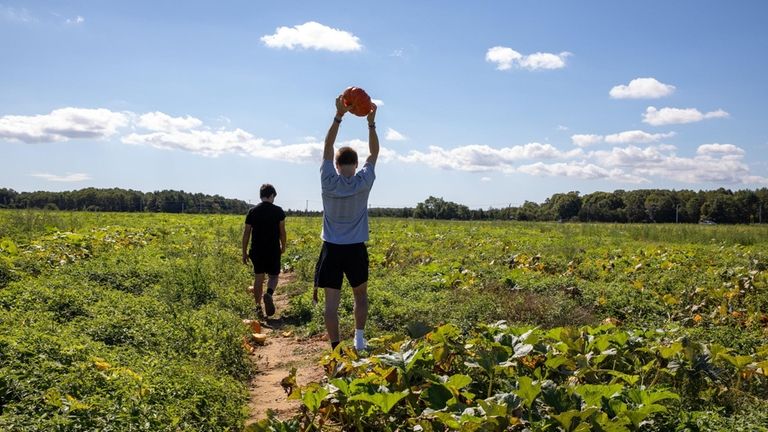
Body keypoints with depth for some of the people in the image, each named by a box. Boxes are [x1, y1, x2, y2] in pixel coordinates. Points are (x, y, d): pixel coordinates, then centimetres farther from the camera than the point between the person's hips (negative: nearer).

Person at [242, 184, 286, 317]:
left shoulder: (252, 211, 1)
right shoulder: (278, 211, -5)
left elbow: (246, 233, 2)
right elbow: (282, 231, -2)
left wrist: (244, 252, 8)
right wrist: (283, 246, 14)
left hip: (257, 251, 2)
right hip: (273, 250, -2)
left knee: (258, 277, 11)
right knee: (273, 275, 11)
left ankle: (258, 307, 12)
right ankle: (269, 293, -20)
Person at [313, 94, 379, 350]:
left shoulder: (328, 182, -6)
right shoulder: (363, 182, -7)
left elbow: (327, 147, 2)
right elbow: (374, 153, 6)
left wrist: (338, 116, 0)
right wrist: (371, 122, 4)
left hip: (331, 249, 0)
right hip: (356, 249, 1)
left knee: (332, 302, 1)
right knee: (361, 296, 21)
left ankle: (335, 348, 0)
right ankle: (359, 338, 13)